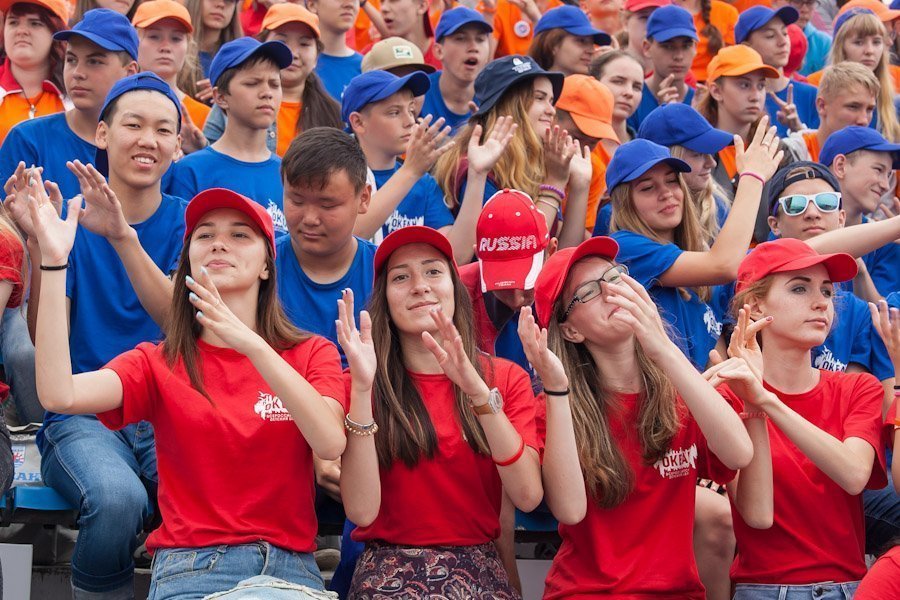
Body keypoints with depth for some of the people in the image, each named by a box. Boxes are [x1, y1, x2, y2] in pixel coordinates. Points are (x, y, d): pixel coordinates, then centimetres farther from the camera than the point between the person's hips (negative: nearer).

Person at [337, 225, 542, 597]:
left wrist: (479, 391, -16)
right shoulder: (370, 384, 3)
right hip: (390, 570, -2)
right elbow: (362, 511, -9)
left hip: (479, 568, 2)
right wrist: (362, 390, -16)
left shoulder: (505, 378, 7)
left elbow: (528, 496, -7)